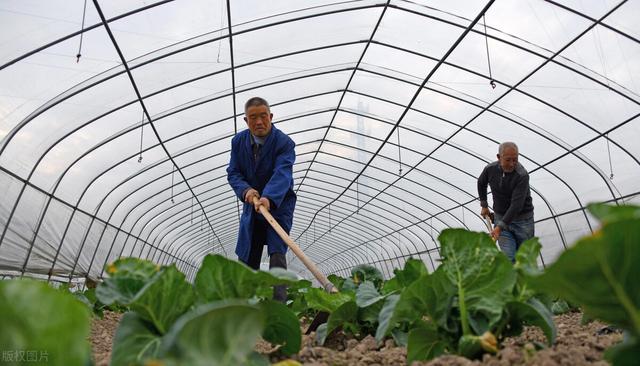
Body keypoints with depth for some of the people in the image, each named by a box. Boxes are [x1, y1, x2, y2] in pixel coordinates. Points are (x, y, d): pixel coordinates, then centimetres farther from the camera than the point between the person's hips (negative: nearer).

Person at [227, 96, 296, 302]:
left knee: (277, 254, -16)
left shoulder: (284, 142, -18)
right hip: (252, 205, 5)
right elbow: (233, 172, -3)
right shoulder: (238, 141, -2)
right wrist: (246, 190, -25)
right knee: (246, 259, 9)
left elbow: (282, 174, -32)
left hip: (278, 205, -5)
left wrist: (269, 198, -50)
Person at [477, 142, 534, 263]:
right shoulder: (490, 169, -7)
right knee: (508, 257, -7)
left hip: (522, 219, -2)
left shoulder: (522, 175, -22)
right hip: (501, 217, 3)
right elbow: (481, 183, 18)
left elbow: (516, 205, -28)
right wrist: (484, 205, 15)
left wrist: (500, 227, -34)